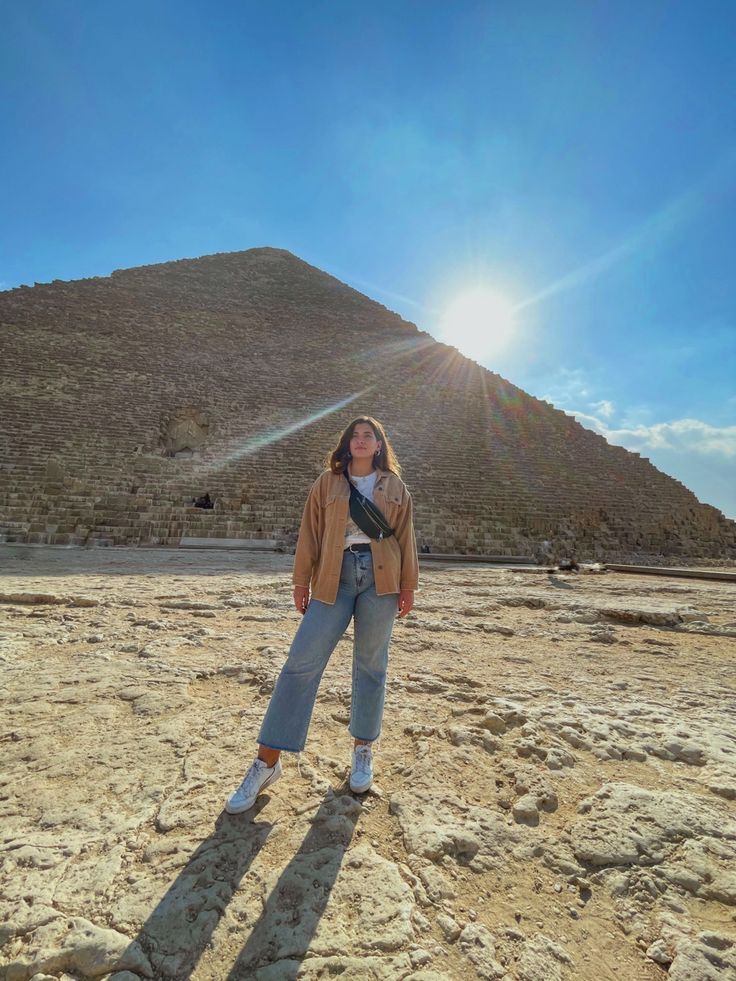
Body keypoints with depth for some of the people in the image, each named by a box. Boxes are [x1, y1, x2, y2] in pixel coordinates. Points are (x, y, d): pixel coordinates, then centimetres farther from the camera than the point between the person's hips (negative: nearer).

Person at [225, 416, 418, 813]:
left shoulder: (395, 487, 10)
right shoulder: (327, 482, 8)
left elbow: (405, 538, 10)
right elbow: (310, 534, 6)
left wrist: (408, 585, 6)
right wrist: (301, 581, 3)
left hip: (380, 578, 1)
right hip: (335, 576, 0)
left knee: (370, 665, 9)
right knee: (301, 662, -5)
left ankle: (363, 750, 28)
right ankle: (266, 763, 7)